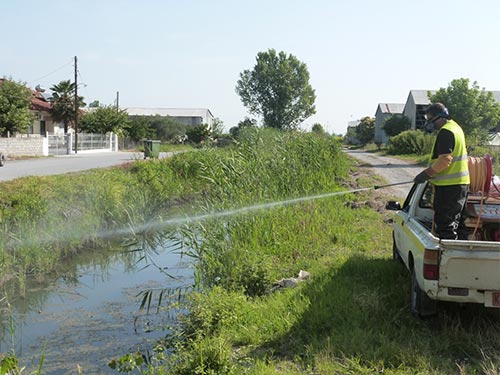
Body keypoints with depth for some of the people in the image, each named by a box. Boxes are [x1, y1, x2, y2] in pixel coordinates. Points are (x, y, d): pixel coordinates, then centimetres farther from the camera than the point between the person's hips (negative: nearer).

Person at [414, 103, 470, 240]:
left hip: (448, 186, -11)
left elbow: (445, 160, -24)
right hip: (461, 183, 11)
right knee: (458, 223, 17)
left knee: (445, 225, -8)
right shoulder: (455, 127, 17)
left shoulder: (445, 132, -16)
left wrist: (426, 173, -17)